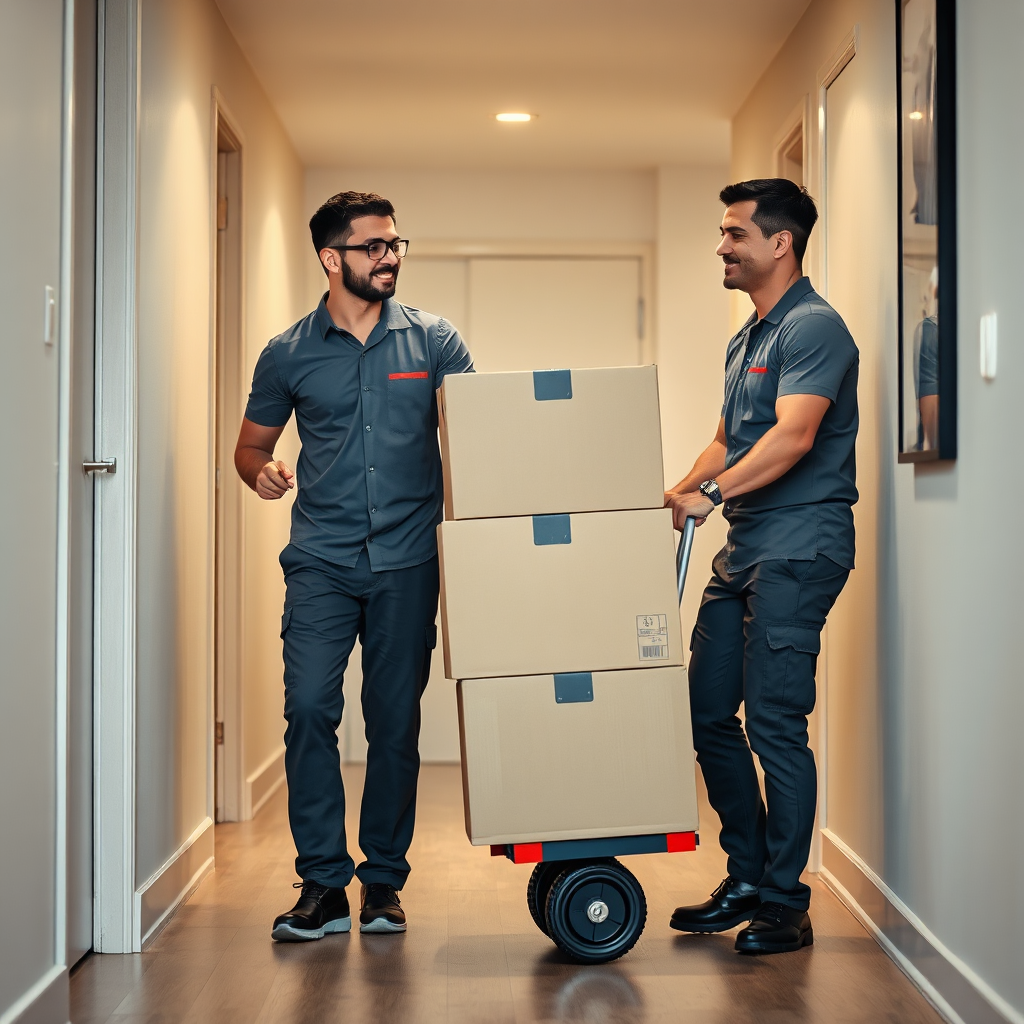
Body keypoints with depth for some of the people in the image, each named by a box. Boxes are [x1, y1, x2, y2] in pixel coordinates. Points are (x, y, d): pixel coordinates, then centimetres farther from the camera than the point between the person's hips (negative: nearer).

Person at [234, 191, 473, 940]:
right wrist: (263, 471, -8)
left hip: (408, 561, 0)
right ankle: (322, 884, -1)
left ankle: (384, 881, 16)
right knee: (310, 709, -12)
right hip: (321, 561, 0)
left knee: (396, 721, 4)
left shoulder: (432, 340, 7)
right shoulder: (289, 354, 7)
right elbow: (252, 443, 14)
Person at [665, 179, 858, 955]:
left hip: (797, 548, -10)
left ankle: (786, 906, 2)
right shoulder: (744, 341, 21)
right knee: (708, 713, 9)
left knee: (775, 724, -8)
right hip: (743, 550, 10)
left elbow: (794, 434, -22)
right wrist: (679, 498, 12)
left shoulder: (814, 327, -9)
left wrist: (713, 494, -27)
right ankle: (748, 879, 21)